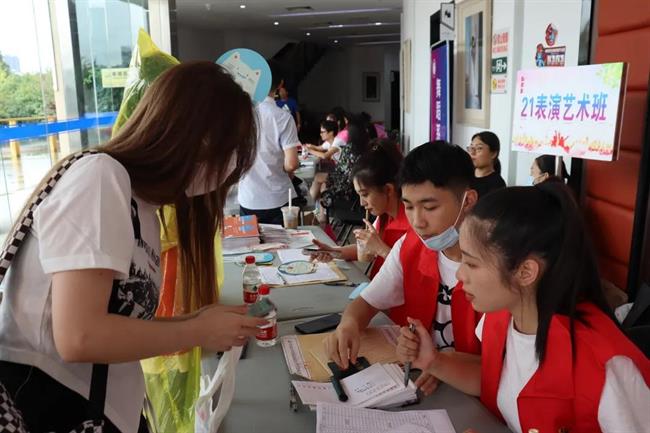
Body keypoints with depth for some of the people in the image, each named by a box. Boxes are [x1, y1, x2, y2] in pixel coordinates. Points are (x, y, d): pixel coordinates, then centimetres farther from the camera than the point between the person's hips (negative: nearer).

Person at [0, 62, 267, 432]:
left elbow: (122, 322, 5)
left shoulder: (146, 209, 7)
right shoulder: (101, 178, -19)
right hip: (44, 399, -8)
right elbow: (79, 337, -26)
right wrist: (198, 331, -16)